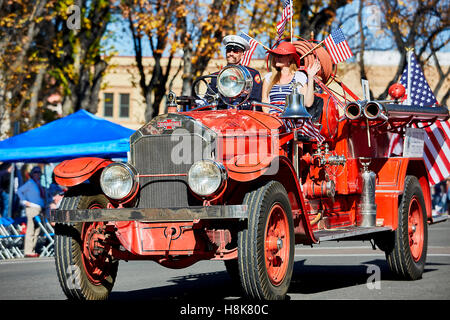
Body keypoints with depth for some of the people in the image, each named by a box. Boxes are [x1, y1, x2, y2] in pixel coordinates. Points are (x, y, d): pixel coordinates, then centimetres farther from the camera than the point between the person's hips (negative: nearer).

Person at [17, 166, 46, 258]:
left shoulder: (38, 184, 20)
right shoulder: (30, 183, -4)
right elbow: (19, 191, -11)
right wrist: (25, 201, -15)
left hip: (39, 209, 9)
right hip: (32, 208, -9)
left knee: (37, 231, 9)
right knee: (31, 231, -11)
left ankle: (32, 250, 13)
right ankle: (28, 252, -12)